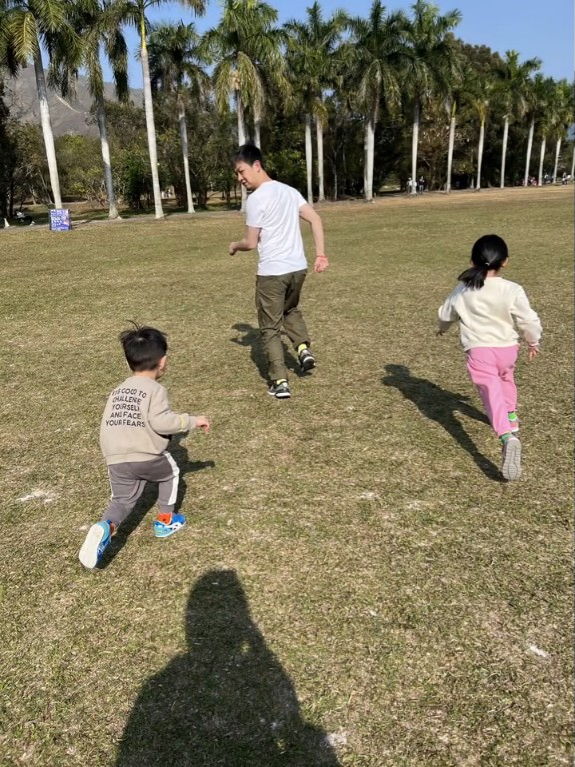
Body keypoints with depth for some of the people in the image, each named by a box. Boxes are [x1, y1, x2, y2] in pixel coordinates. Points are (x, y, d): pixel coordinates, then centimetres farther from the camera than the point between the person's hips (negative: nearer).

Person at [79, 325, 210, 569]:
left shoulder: (116, 391, 18)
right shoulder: (155, 389, -5)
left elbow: (106, 425, 19)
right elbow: (161, 421, -20)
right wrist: (192, 420, -8)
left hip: (116, 460, 5)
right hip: (147, 457, -5)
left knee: (122, 500, 17)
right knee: (171, 472, 24)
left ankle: (105, 527, -14)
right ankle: (165, 521, 32)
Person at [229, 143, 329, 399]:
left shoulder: (256, 198, -11)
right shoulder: (289, 190, 11)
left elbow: (251, 243, -7)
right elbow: (316, 220, 6)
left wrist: (234, 246, 14)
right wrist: (321, 255, 6)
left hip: (271, 272, -7)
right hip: (298, 267, 7)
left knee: (270, 329, 6)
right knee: (291, 310, 33)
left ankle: (280, 382, 5)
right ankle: (304, 348, 14)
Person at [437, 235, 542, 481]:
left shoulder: (462, 291, -2)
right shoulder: (512, 290, -7)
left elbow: (445, 314, 13)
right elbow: (529, 320, -4)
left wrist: (442, 328, 37)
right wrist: (533, 342, 16)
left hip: (479, 350, -2)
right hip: (507, 348, 2)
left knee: (492, 393, -11)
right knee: (505, 379, 32)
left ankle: (507, 437, -35)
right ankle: (511, 418, 50)